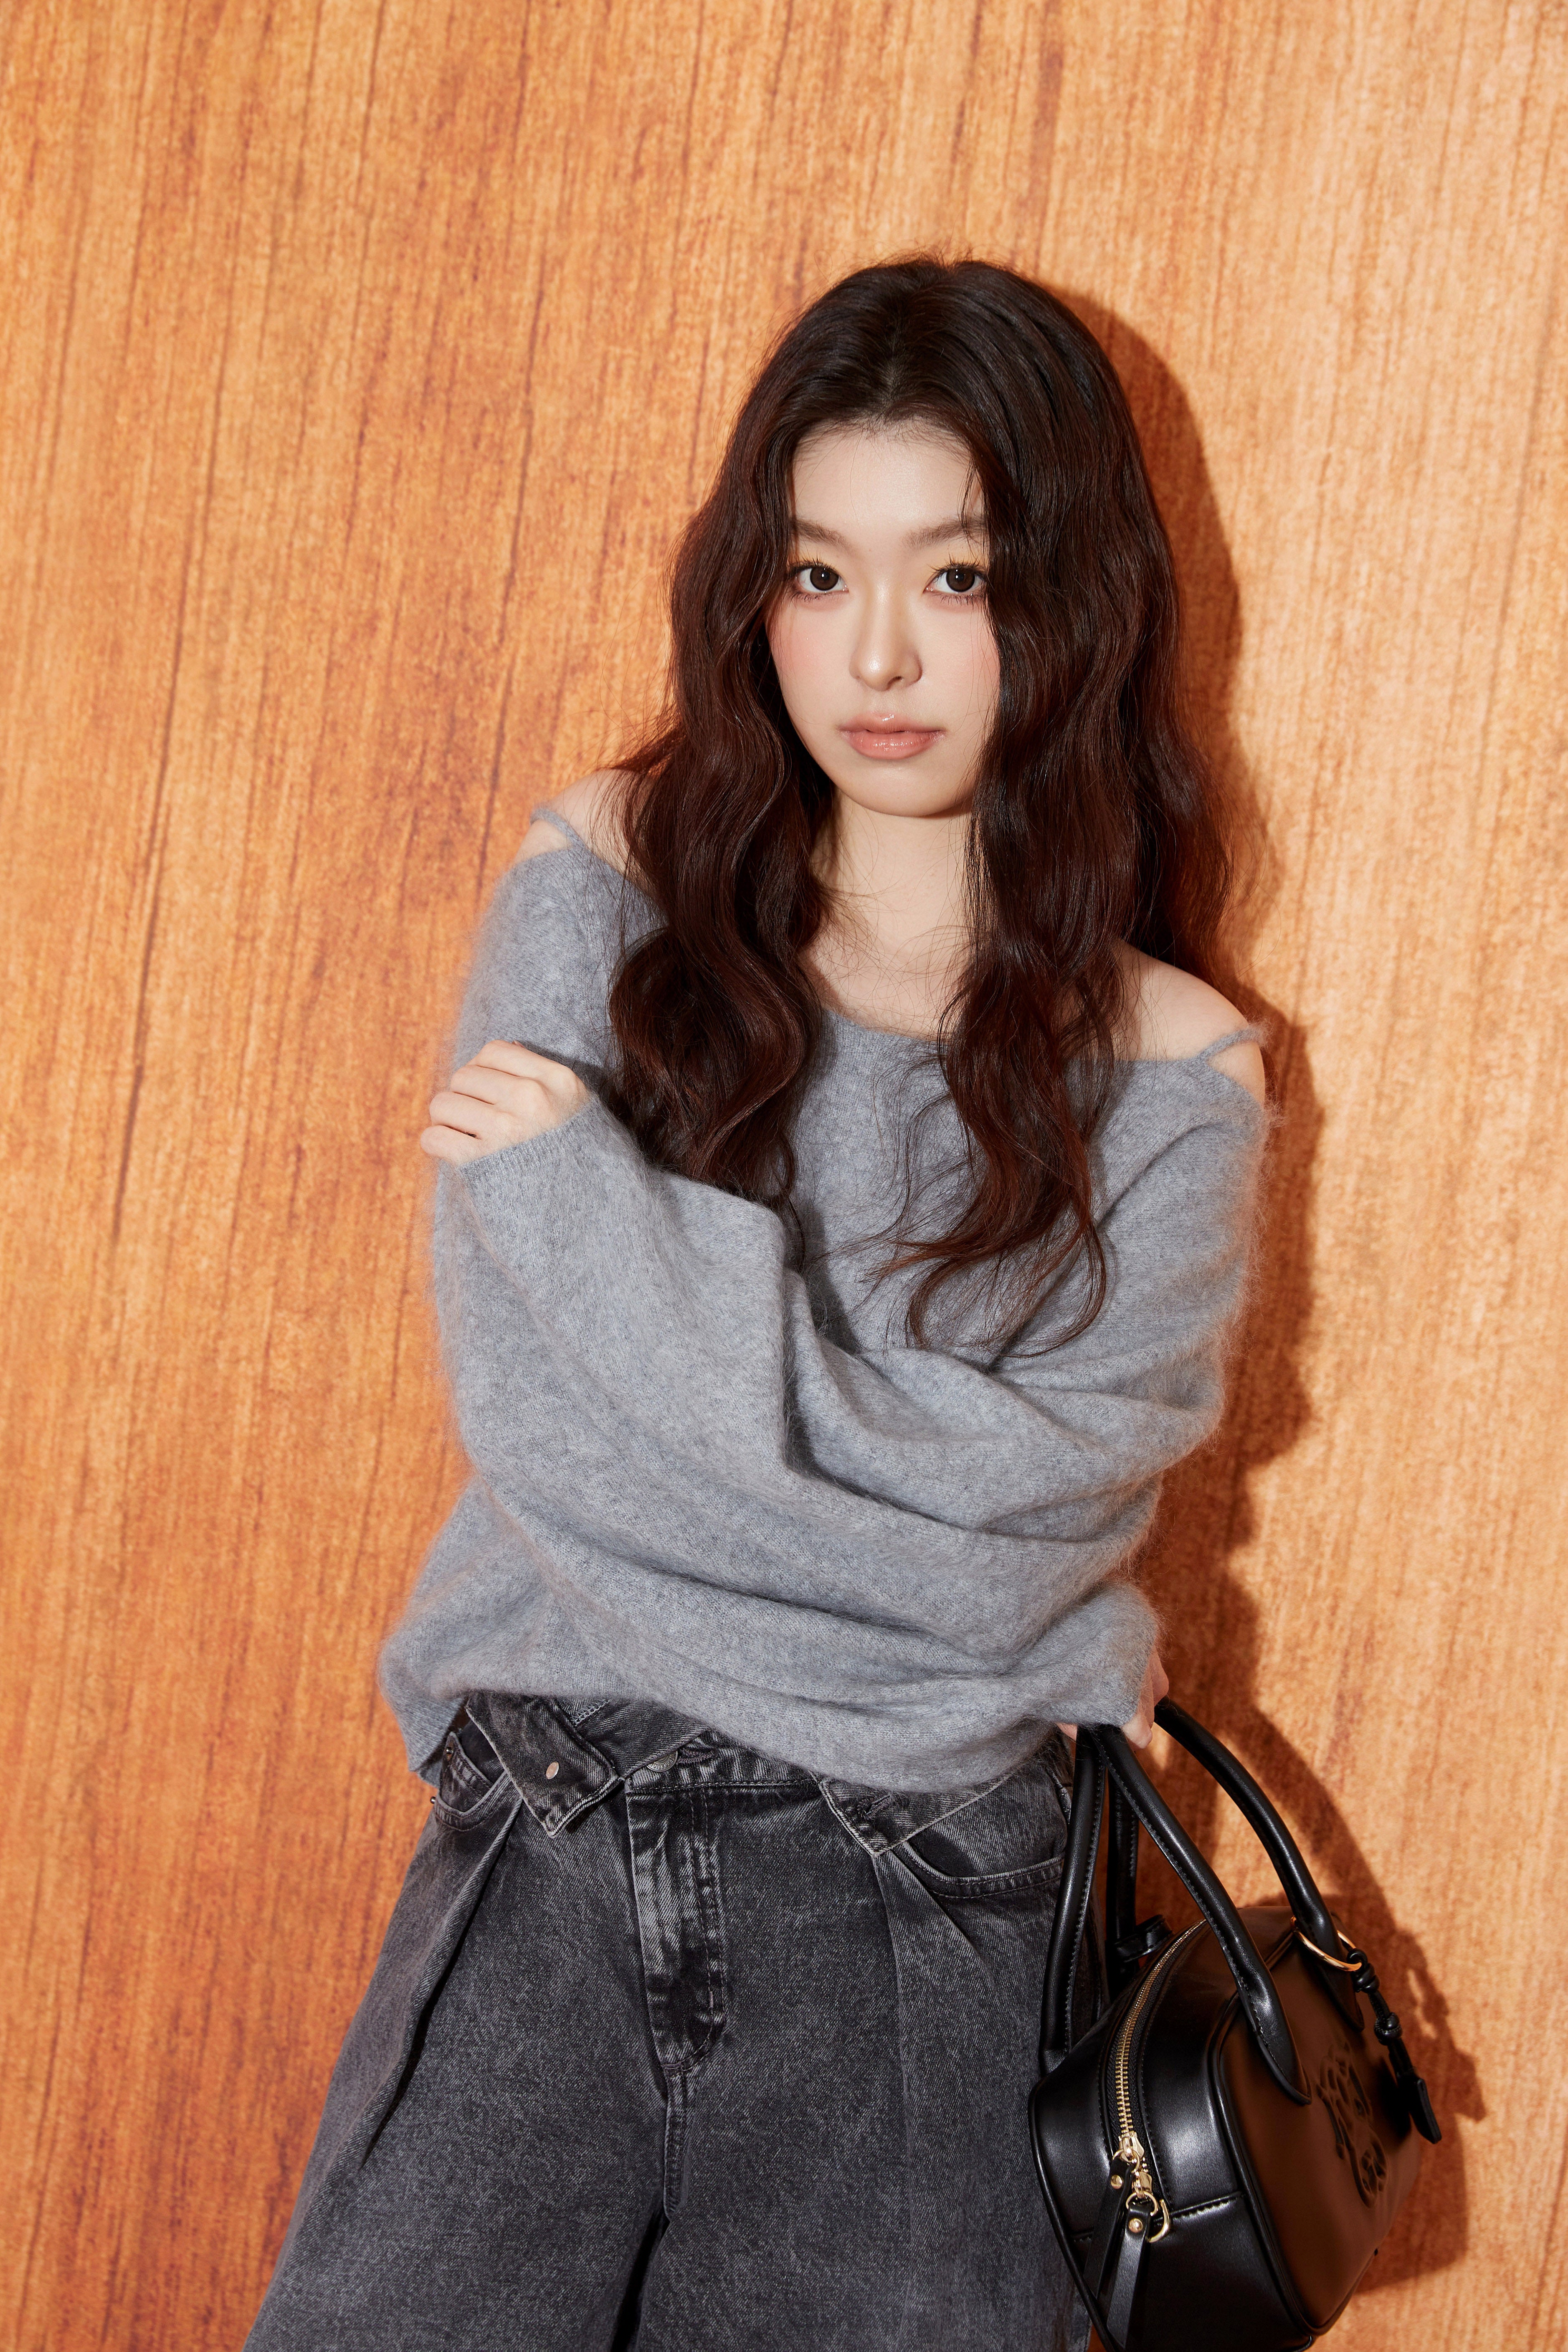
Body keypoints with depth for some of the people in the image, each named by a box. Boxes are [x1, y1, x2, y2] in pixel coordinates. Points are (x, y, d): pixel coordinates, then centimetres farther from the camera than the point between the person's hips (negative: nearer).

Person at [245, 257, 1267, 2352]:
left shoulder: (1163, 1080, 1)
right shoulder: (610, 886, 2)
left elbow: (1010, 1514, -11)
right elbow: (513, 1401, -5)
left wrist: (596, 1190, -11)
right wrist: (1049, 1641, -6)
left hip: (913, 1901, 0)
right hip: (546, 1851, 1)